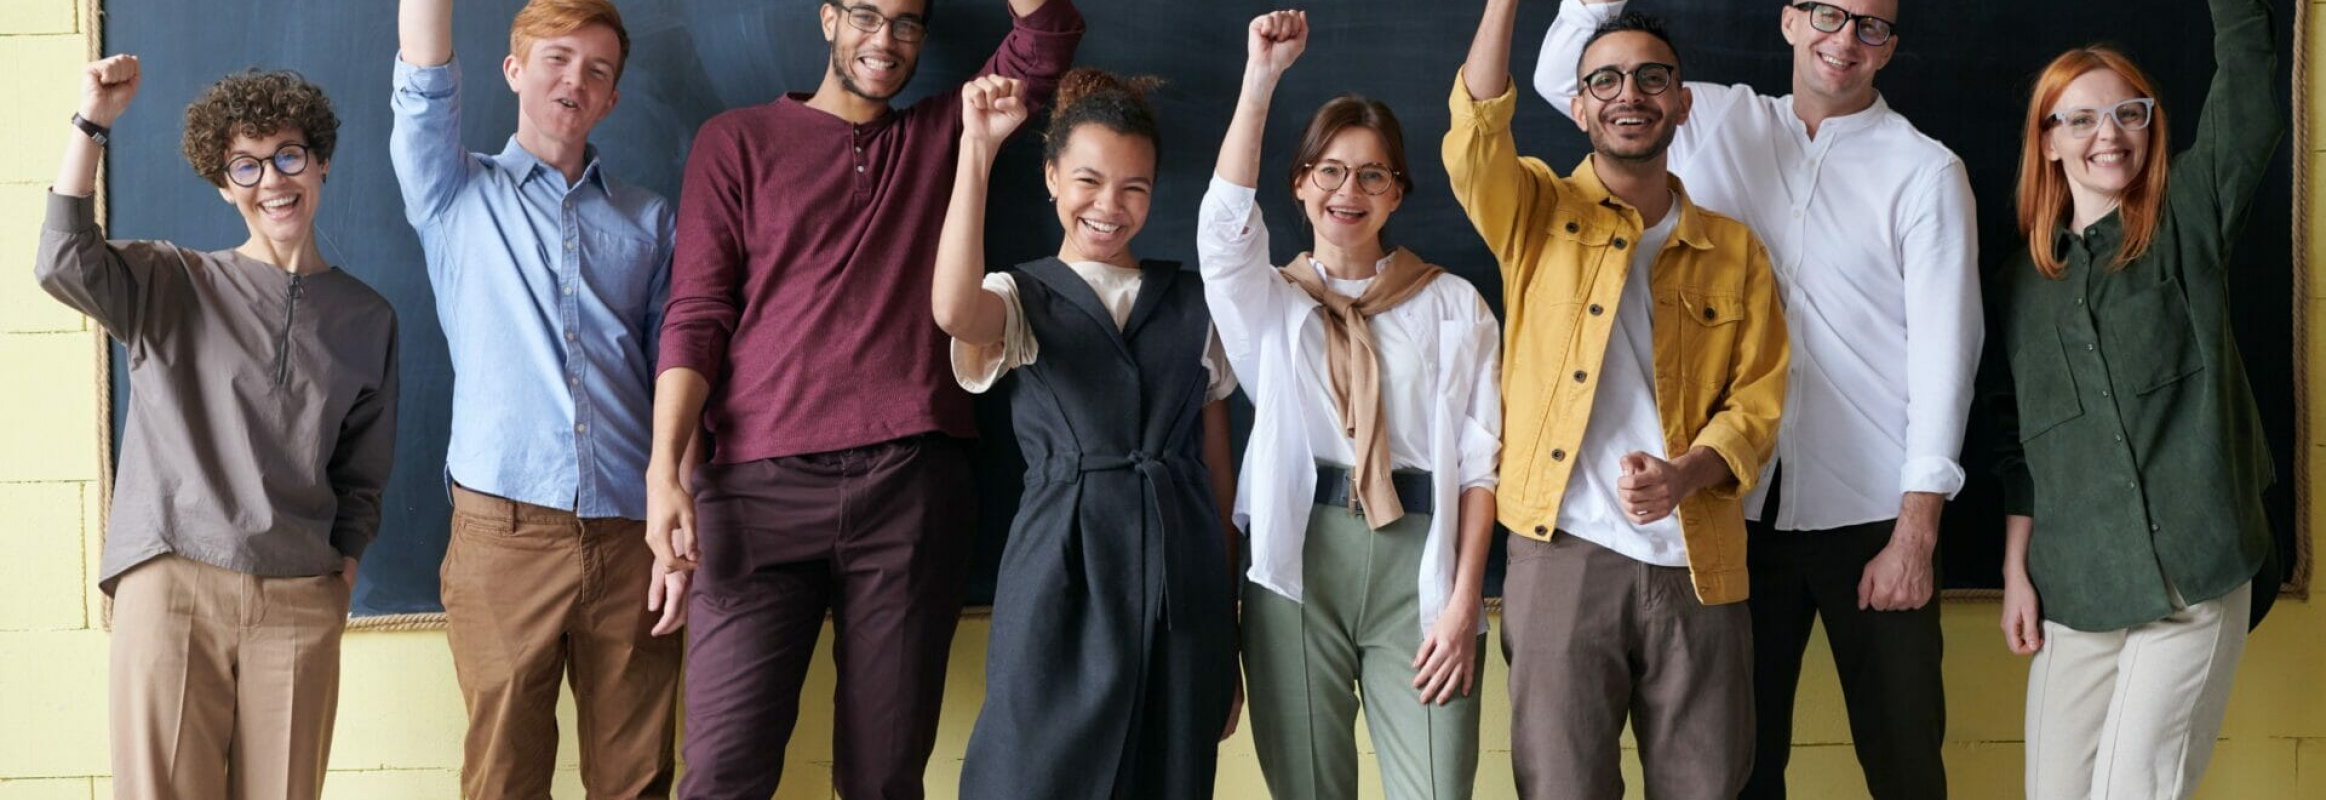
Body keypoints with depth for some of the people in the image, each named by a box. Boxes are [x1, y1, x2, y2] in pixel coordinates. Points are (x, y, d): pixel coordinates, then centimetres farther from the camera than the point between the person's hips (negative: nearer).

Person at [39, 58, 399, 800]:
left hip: (300, 603, 2)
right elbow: (67, 264, -14)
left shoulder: (368, 319, 12)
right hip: (171, 583, -2)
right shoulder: (174, 286, 7)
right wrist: (92, 125, -14)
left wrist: (342, 572, 7)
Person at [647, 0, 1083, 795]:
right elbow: (695, 314, 4)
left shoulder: (942, 134, 20)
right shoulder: (736, 140, 12)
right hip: (762, 484, -2)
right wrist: (664, 469, -7)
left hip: (913, 482, 2)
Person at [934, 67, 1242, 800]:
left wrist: (1229, 620, 10)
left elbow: (1217, 466, 12)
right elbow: (953, 312, -24)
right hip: (1063, 578, -3)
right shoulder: (1019, 299, 2)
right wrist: (977, 151, -24)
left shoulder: (1193, 306, 10)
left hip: (1181, 581, 3)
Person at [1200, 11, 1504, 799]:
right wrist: (1261, 77, -15)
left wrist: (1463, 599, -6)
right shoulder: (1268, 301, 11)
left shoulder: (1454, 305, 8)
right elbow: (1224, 223, -10)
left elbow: (1480, 457, 3)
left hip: (1416, 562, -1)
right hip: (1298, 563, 1)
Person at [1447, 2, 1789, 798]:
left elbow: (1760, 396, 6)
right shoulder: (1538, 215, 7)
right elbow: (1475, 136, -13)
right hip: (1563, 555, -2)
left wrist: (1684, 474, -13)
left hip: (1698, 566, 2)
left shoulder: (1735, 250, 12)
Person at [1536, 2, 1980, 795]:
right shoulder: (1717, 122, 7)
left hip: (1870, 513, -3)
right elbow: (1563, 76, 10)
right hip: (1738, 505, 3)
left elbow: (1943, 351, -6)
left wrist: (1916, 532, -11)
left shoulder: (1925, 172, -3)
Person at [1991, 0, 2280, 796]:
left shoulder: (2188, 222, 4)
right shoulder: (2020, 281, 11)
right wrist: (2016, 570, 8)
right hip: (2077, 586, 3)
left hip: (2195, 572, -3)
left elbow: (2250, 91, -11)